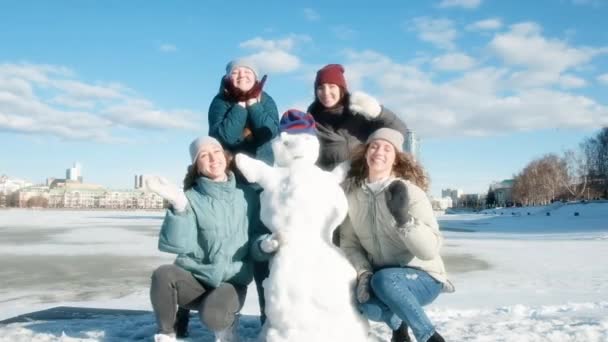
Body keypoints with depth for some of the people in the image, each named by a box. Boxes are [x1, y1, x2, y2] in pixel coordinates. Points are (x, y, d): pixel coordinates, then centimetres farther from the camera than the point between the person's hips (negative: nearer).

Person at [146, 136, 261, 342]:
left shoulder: (246, 195, 1)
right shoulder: (192, 199, -6)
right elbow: (175, 244, -19)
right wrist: (178, 205, -29)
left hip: (231, 282, 0)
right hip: (193, 278, 1)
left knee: (213, 315, -31)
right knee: (163, 275, -30)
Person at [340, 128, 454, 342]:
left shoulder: (411, 192, -17)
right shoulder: (353, 193, -4)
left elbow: (430, 250, -25)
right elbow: (348, 243, -1)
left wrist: (403, 217, -39)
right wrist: (363, 274, -17)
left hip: (423, 277, -4)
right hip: (382, 277, 4)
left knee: (384, 280, -35)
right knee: (367, 304, -29)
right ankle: (397, 323, 8)